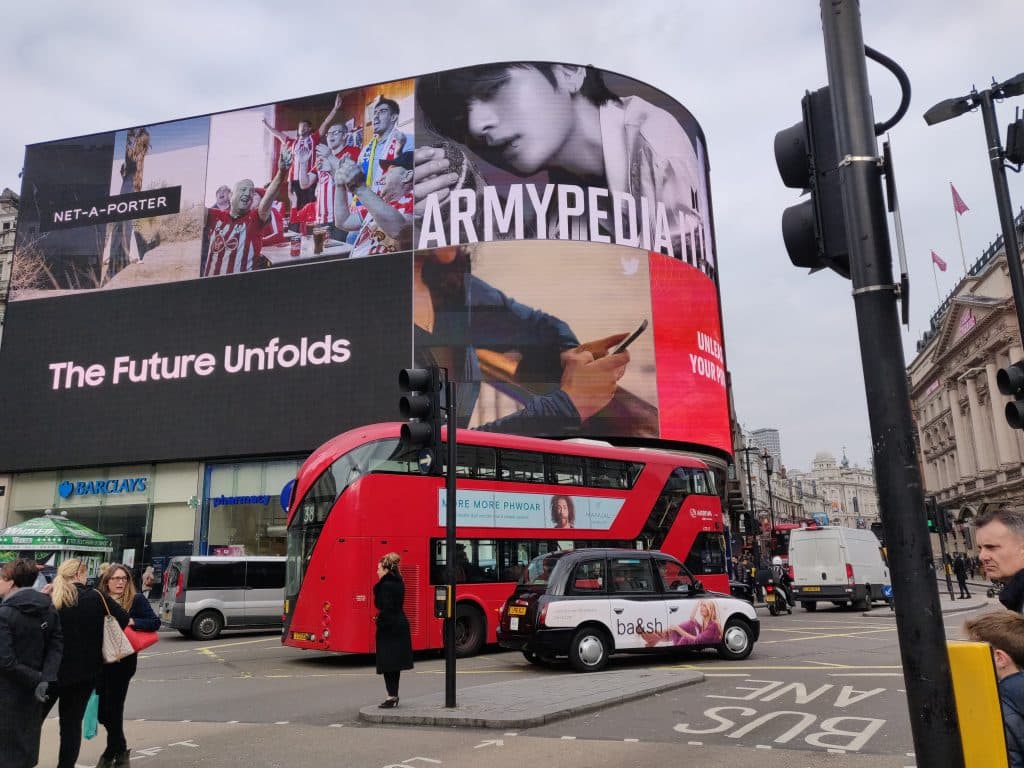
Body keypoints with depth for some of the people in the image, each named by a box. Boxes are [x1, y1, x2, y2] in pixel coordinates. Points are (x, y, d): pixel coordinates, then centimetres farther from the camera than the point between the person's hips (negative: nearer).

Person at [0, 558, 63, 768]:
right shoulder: (49, 608, 4)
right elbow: (56, 645, -3)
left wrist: (37, 679, -13)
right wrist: (45, 679, -11)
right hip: (31, 692, 6)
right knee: (28, 746, 17)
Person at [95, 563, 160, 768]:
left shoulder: (137, 600, -3)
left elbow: (155, 622, -9)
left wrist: (132, 621, -21)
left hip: (123, 661, -3)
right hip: (100, 660, 3)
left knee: (113, 707, 0)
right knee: (104, 709, 9)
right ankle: (120, 750, 31)